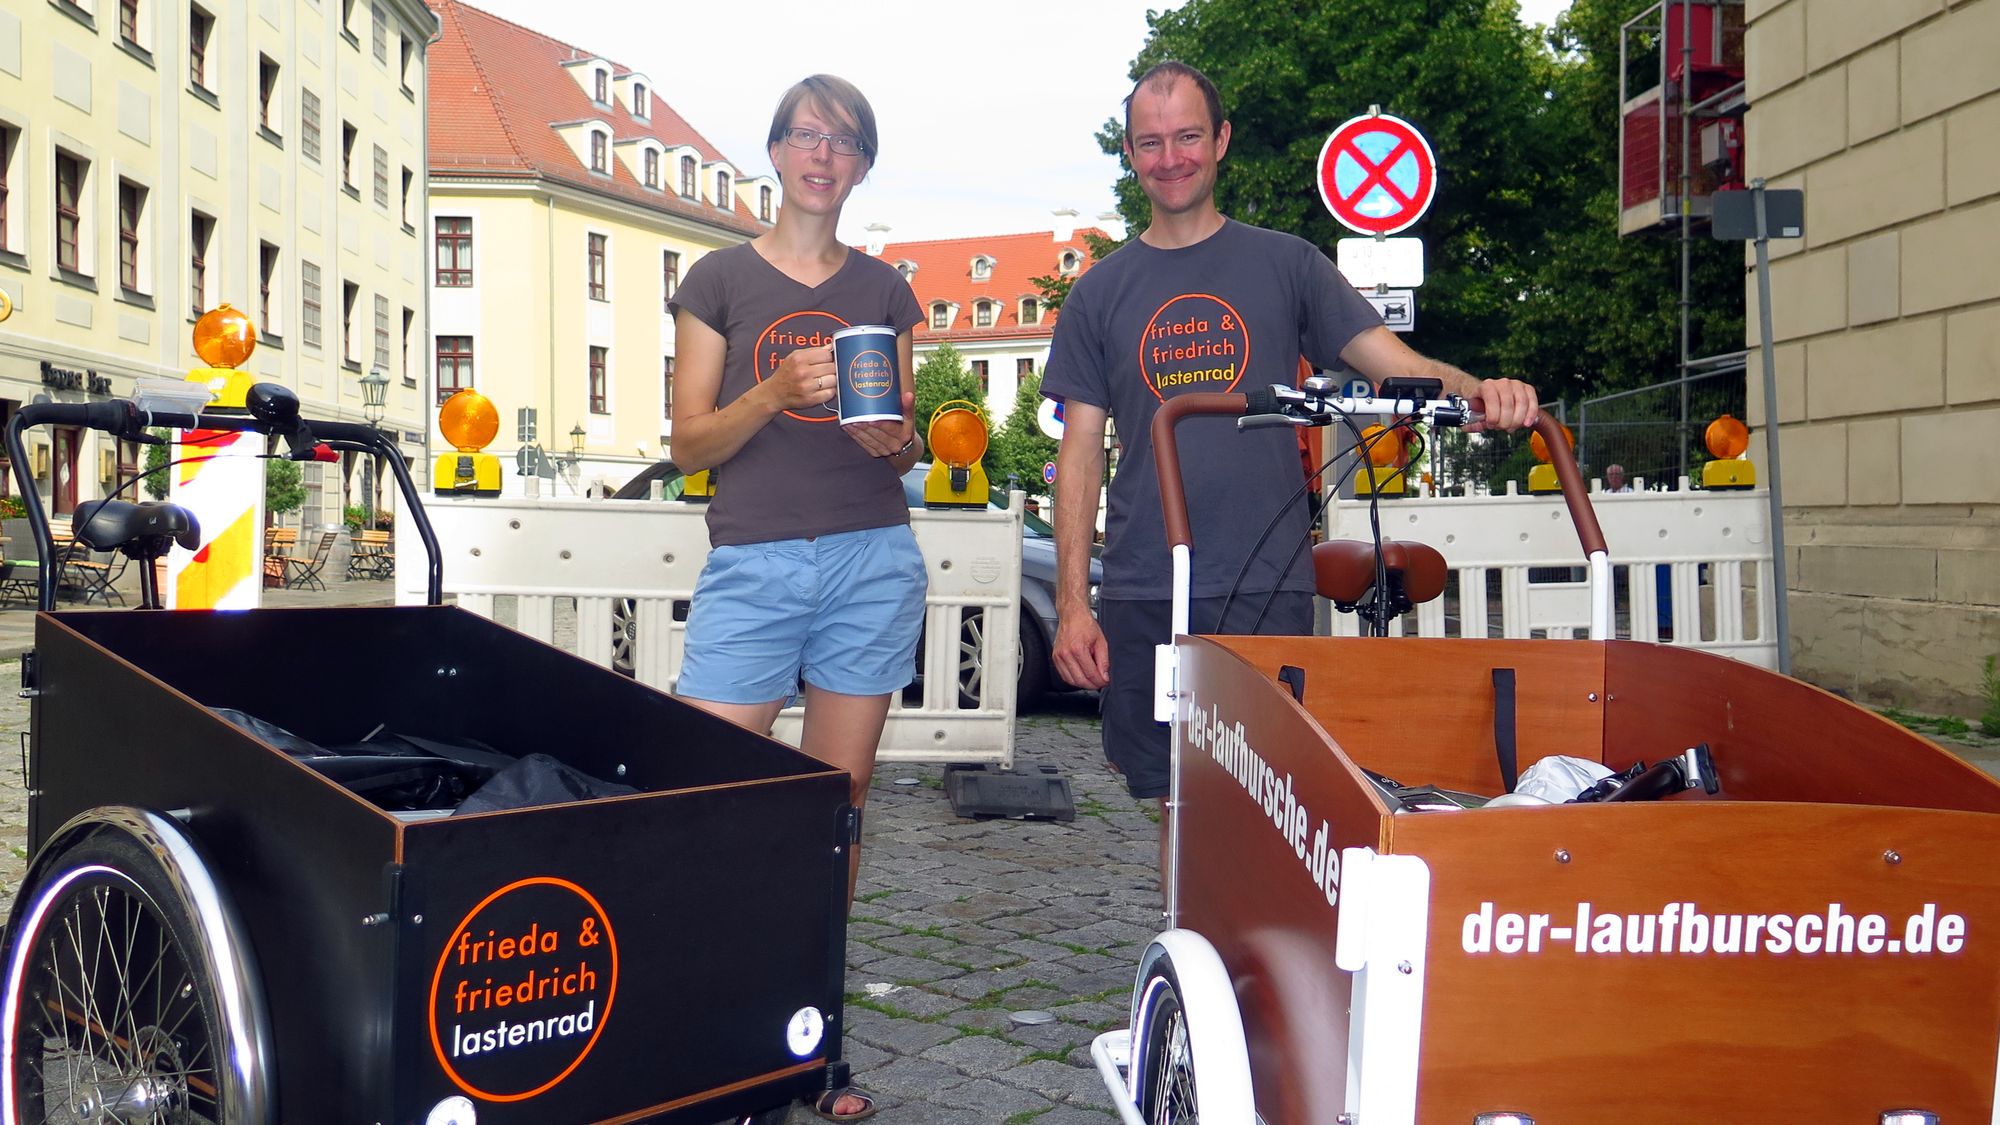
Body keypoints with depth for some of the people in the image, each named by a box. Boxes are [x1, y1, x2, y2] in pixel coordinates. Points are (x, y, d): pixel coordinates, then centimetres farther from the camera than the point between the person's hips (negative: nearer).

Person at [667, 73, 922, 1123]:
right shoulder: (721, 279, 7)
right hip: (753, 563, -2)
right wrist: (775, 391, -14)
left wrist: (893, 437, -6)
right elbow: (690, 443, 2)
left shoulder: (884, 288, 14)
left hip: (871, 558, 2)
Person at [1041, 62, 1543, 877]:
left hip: (1267, 589, -1)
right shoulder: (1103, 291, 11)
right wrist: (1072, 601, 0)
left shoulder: (1284, 265, 8)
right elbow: (1080, 455, 8)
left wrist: (1475, 388, -22)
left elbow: (1391, 359, 1)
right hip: (1142, 596, 2)